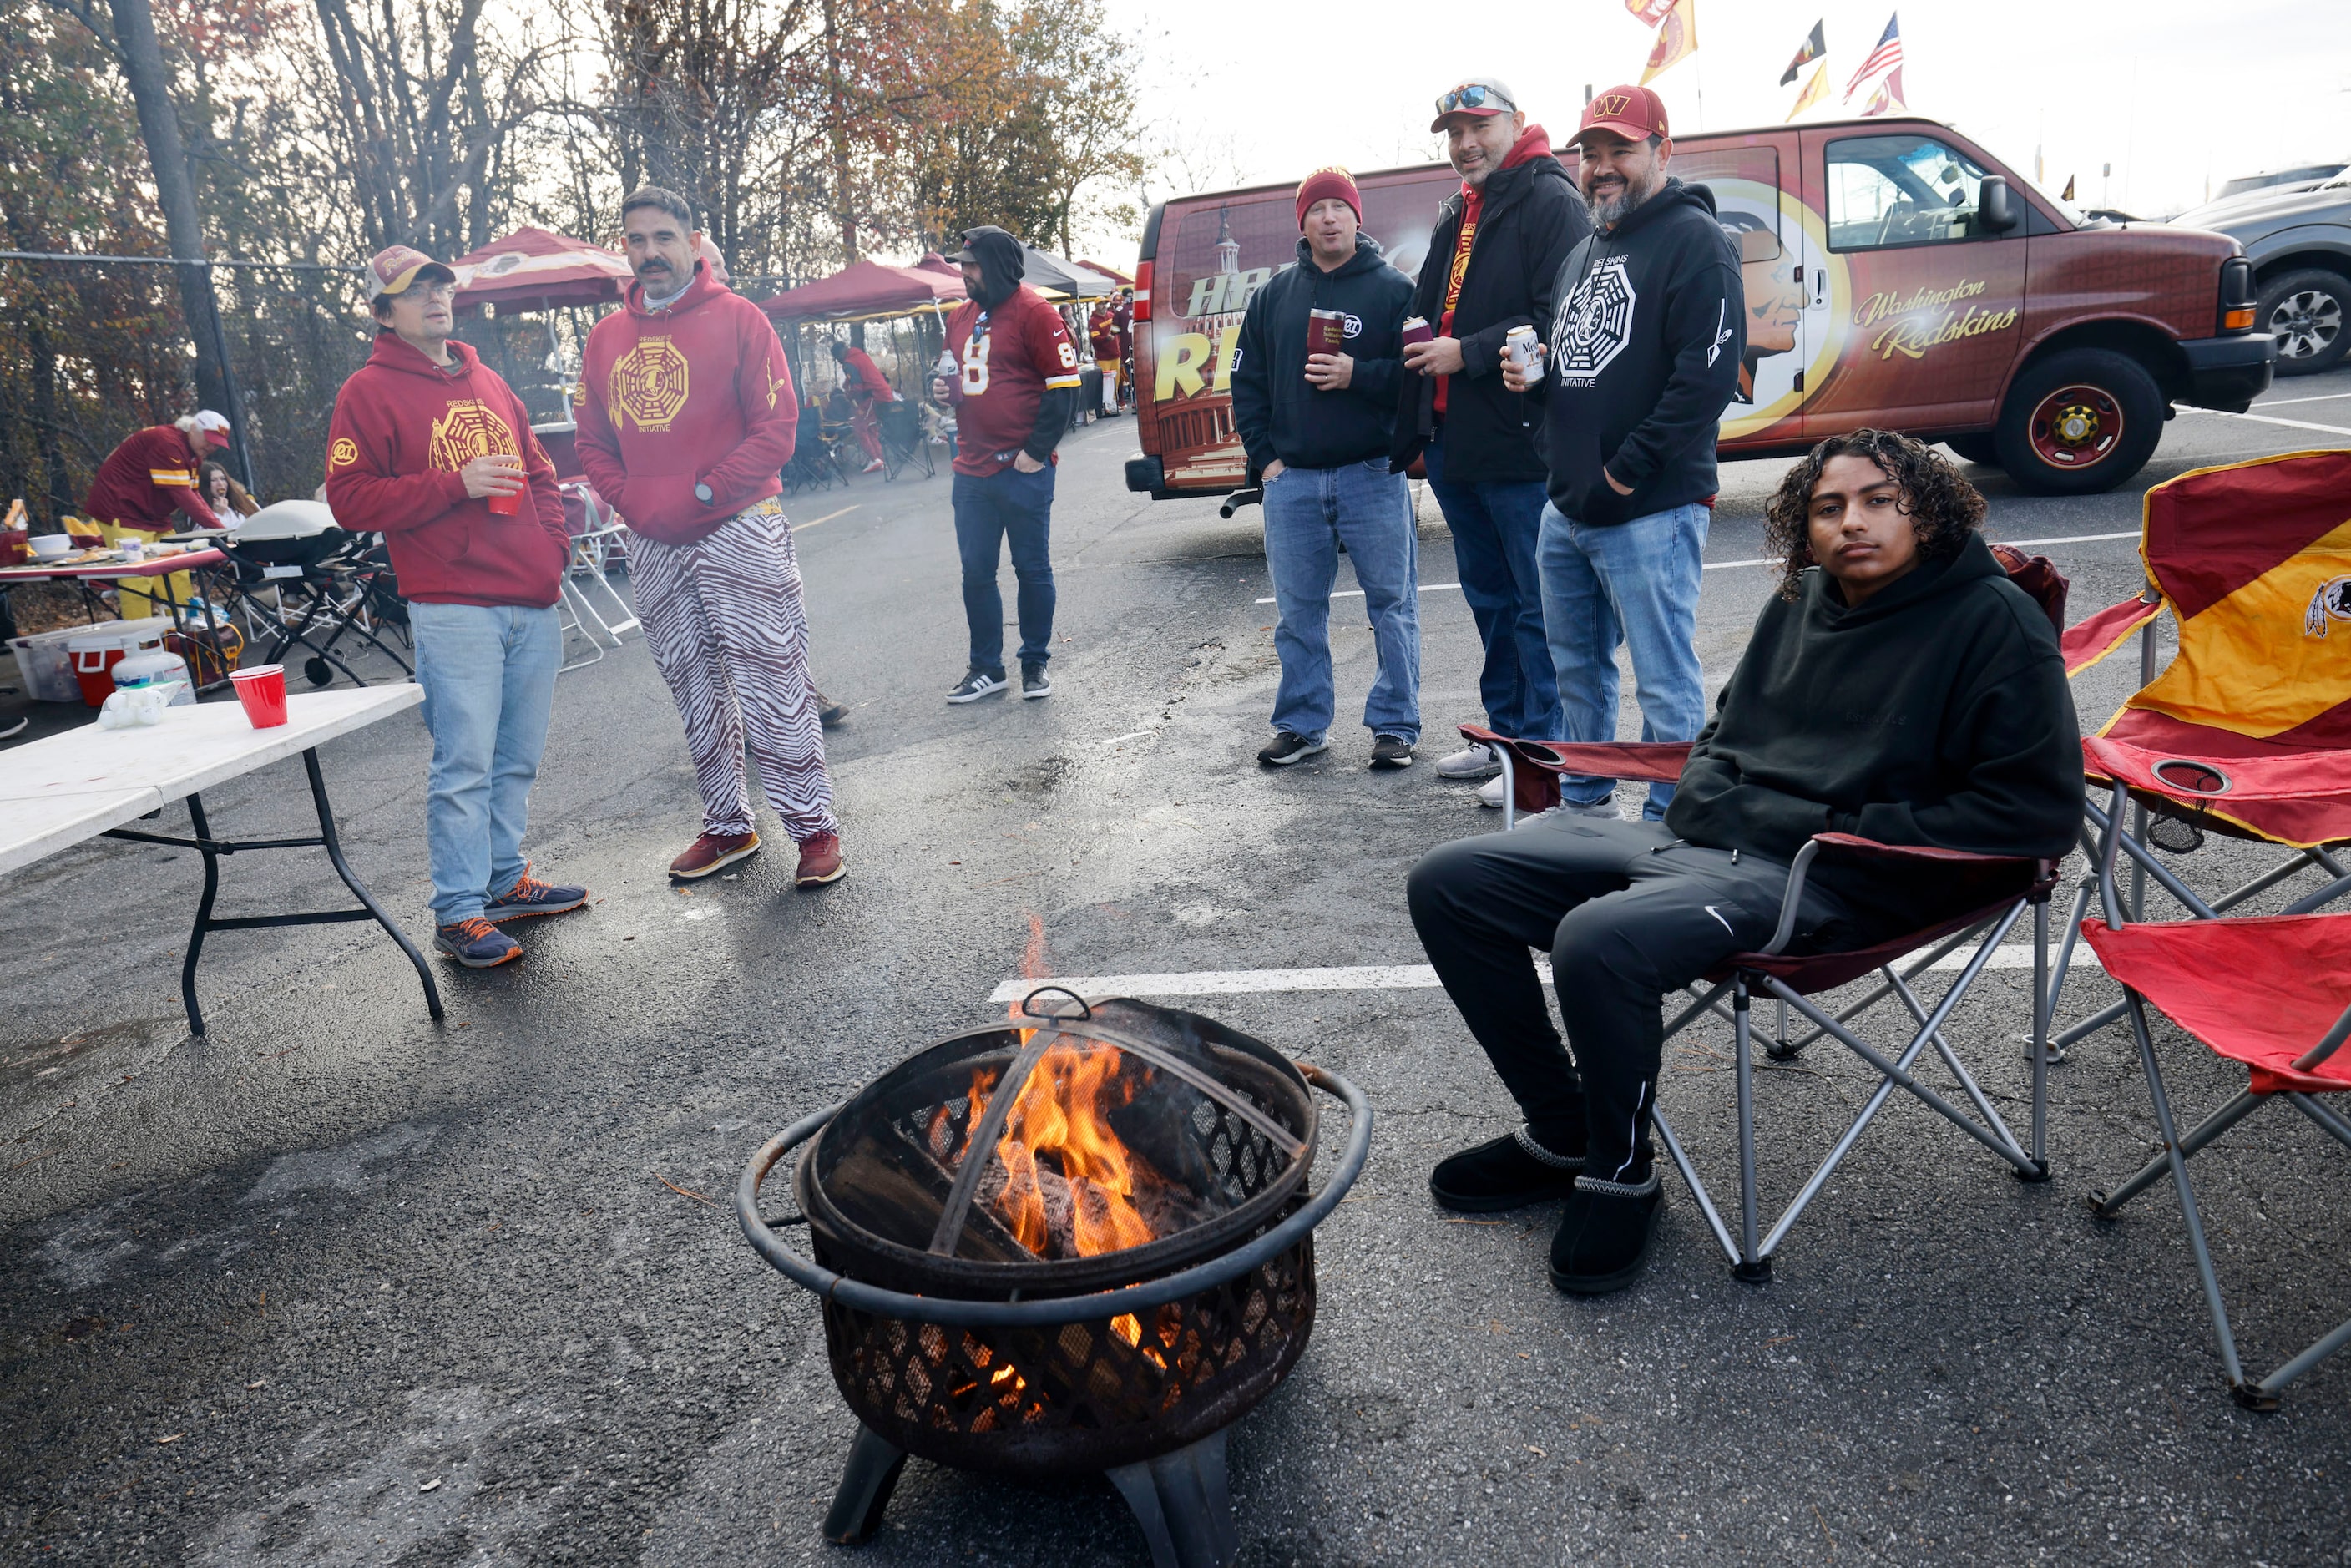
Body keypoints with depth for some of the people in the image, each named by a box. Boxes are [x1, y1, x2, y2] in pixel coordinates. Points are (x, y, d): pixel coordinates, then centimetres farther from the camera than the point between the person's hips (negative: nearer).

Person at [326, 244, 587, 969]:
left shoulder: (488, 382, 20)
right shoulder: (369, 392, 0)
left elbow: (539, 471, 25)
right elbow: (350, 498, -7)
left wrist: (554, 546, 9)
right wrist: (456, 485, -14)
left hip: (533, 606, 6)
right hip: (453, 610, -6)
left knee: (518, 760, 12)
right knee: (465, 765, -8)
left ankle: (506, 881, 25)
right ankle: (458, 914, 0)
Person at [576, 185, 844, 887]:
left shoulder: (738, 318, -1)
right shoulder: (607, 337, 13)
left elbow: (776, 429, -8)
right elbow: (593, 442, 16)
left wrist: (700, 495, -12)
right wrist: (634, 501, -1)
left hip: (738, 530, -5)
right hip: (652, 545, 5)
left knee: (771, 684, -7)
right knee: (695, 690, 12)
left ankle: (813, 824, 3)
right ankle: (726, 825, 24)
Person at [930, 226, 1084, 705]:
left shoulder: (1033, 312, -7)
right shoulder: (960, 318, 15)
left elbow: (1064, 385, -10)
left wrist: (1036, 451, -14)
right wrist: (946, 392, 4)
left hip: (1022, 470, -6)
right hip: (971, 471, 7)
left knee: (1032, 569, 5)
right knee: (975, 571, 9)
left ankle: (1035, 664, 18)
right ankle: (986, 668, 20)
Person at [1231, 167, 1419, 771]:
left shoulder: (1393, 289, 2)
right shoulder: (1275, 295, 13)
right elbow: (1247, 381, 14)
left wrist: (1357, 375, -17)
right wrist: (1265, 456, 5)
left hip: (1373, 476, -3)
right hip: (1291, 480, 3)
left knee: (1391, 605, 1)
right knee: (1298, 612, 8)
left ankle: (1395, 726, 11)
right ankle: (1302, 724, 20)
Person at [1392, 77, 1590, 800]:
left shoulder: (1548, 201, -7)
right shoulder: (1455, 216, 20)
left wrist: (1467, 354, -17)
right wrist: (1412, 428, 16)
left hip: (1522, 445, -9)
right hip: (1455, 443, 10)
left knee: (1538, 605, -3)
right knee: (1489, 597, 17)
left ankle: (1544, 754, 5)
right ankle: (1507, 734, 29)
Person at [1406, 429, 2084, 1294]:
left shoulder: (1993, 621, -4)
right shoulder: (1801, 602, 16)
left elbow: (2039, 809, -9)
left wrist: (1846, 831, -13)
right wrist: (1703, 797, 7)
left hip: (1833, 881, -8)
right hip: (1700, 836, 8)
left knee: (1600, 939, -36)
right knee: (1449, 882, -3)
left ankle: (1622, 1174, -7)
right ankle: (1563, 1131, 8)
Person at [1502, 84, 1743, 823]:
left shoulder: (1694, 240, -8)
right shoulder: (1583, 254, 20)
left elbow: (1709, 374, -18)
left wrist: (1629, 470, -19)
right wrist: (1533, 374, 6)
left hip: (1649, 513, -9)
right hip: (1565, 511, 9)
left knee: (1665, 684, -3)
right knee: (1577, 667, 18)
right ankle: (1583, 802, 33)